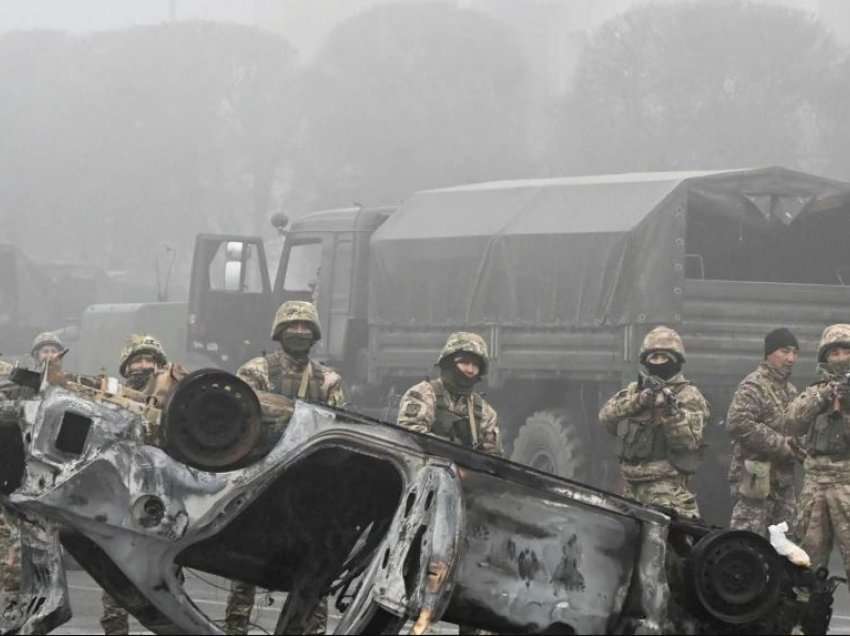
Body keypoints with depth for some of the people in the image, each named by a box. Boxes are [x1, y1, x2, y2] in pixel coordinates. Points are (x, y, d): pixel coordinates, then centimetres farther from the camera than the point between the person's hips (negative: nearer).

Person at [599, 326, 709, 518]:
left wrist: (670, 410, -24)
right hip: (632, 488, 6)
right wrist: (641, 399, -15)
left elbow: (688, 440, -11)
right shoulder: (634, 391, 17)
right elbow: (606, 416, -1)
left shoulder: (688, 396, 1)